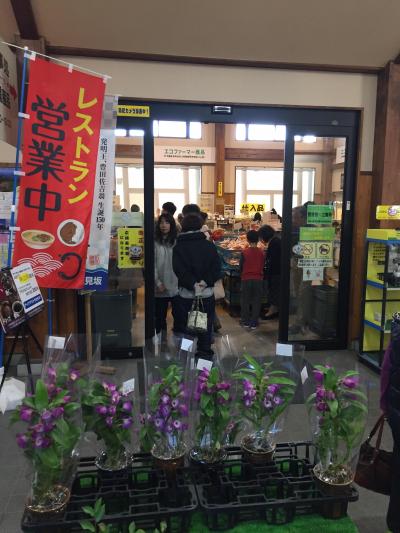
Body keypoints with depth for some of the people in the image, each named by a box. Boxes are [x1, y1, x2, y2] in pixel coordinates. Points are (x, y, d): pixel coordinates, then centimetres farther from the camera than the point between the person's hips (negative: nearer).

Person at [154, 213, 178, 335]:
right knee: (160, 317, 12)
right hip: (160, 288, 1)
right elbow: (152, 264, -3)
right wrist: (158, 282, -9)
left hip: (176, 286, -1)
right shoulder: (155, 242, -1)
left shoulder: (177, 242, -1)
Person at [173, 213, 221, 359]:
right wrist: (206, 282, -14)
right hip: (207, 293, 1)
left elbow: (179, 269, -15)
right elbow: (216, 267, -7)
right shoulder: (209, 245, 1)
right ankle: (205, 352, 19)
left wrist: (193, 284, -18)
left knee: (182, 326, 10)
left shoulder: (178, 247, -2)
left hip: (185, 293, -1)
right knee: (206, 326, 13)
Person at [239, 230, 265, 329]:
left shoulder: (244, 252, -9)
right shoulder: (261, 252, -3)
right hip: (258, 279, 2)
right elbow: (262, 267, 7)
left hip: (246, 279, -1)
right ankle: (253, 323, 11)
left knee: (245, 301, 11)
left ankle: (245, 321, 16)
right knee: (256, 301, 9)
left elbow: (241, 266, -2)